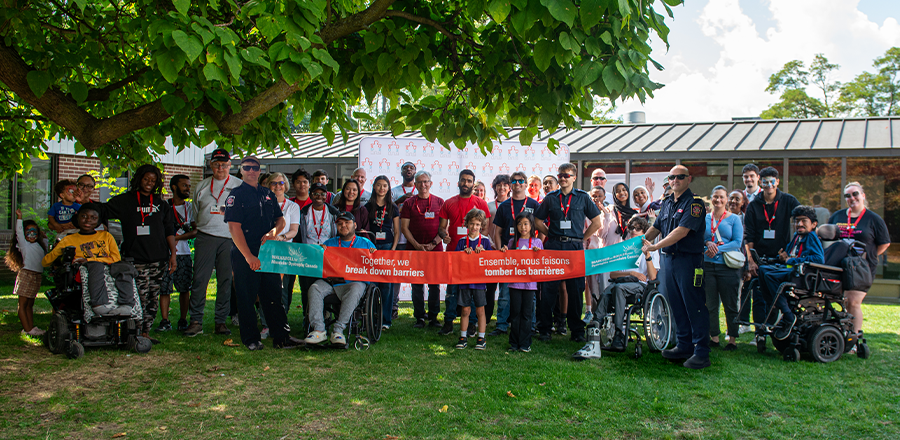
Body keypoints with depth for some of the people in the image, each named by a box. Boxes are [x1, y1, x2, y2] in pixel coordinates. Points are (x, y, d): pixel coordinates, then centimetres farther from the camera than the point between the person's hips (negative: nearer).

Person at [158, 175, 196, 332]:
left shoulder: (190, 207, 11)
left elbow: (196, 230, 3)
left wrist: (177, 237, -9)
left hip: (184, 254, 1)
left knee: (184, 288, 1)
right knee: (164, 288, -4)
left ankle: (183, 320, 9)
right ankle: (165, 321, 2)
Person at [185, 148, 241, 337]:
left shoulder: (239, 186, 7)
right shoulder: (202, 186, 15)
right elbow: (195, 211, 22)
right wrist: (199, 229, 13)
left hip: (230, 239, -1)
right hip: (206, 238, 2)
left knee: (226, 280, 2)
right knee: (199, 279, -3)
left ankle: (221, 321, 10)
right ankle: (196, 321, 3)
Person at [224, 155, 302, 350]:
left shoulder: (268, 194, 14)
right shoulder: (236, 195, -2)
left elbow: (281, 220, 19)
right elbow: (234, 228, -10)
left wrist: (272, 232, -5)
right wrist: (249, 256, -16)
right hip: (244, 254, -5)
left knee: (273, 295, 6)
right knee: (247, 297, 2)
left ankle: (281, 337, 10)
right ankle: (251, 339, 12)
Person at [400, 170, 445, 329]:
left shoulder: (439, 202, 8)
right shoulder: (409, 203, 7)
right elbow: (404, 227, 3)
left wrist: (433, 243, -7)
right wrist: (417, 245, -7)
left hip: (435, 249, 0)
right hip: (414, 249, 0)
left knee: (435, 284, 2)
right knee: (417, 284, 2)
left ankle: (433, 316, 12)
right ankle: (419, 317, 11)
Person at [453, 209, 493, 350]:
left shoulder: (485, 241, 5)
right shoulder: (462, 241, 8)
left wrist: (482, 252, -16)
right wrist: (464, 252, -14)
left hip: (480, 279, -1)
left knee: (480, 310, 2)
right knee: (465, 310, 4)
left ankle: (481, 339, 11)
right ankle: (463, 338, 14)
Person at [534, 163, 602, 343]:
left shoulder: (583, 197, 7)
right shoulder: (550, 198, 9)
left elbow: (596, 222, 9)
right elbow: (538, 222, 14)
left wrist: (581, 239, 5)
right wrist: (552, 234, 7)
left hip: (575, 247, 0)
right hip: (553, 246, 1)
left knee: (576, 289, 2)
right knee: (549, 288, 0)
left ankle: (577, 331, 12)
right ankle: (544, 328, 9)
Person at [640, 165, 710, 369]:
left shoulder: (694, 203, -10)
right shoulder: (667, 203, 15)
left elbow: (682, 231, -19)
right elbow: (656, 227, 22)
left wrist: (655, 246, -20)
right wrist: (641, 241, 8)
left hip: (688, 260, -8)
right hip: (668, 259, 8)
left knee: (694, 307, -4)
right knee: (676, 306, 13)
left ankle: (701, 353, 1)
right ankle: (684, 346, 23)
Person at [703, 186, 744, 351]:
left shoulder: (734, 219, 3)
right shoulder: (704, 218, 11)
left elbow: (738, 242, -5)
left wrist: (718, 249, -16)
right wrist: (708, 243, -12)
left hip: (728, 266, -3)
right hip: (708, 266, 3)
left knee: (730, 305, 1)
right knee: (710, 304, 5)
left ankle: (732, 339, 10)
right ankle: (714, 337, 16)